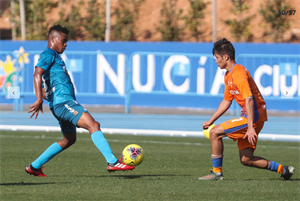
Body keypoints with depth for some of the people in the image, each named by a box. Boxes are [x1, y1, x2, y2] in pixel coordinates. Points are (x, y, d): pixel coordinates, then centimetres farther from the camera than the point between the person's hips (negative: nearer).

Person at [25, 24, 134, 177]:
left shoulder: (54, 56, 27)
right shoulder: (49, 54, -5)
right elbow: (37, 74, -21)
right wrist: (39, 100, -30)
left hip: (64, 104, 11)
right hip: (63, 102, -11)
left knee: (69, 140, 18)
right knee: (93, 125, -20)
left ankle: (34, 167, 21)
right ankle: (112, 162, -29)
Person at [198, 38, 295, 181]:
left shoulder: (238, 73, -17)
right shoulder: (228, 75, 15)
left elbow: (249, 99, -25)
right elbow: (226, 101, 25)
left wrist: (250, 127, -30)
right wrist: (210, 121, 21)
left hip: (254, 116, -10)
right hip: (248, 117, 10)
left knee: (215, 133, -11)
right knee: (245, 160, 8)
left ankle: (216, 172, -5)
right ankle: (282, 169, 14)